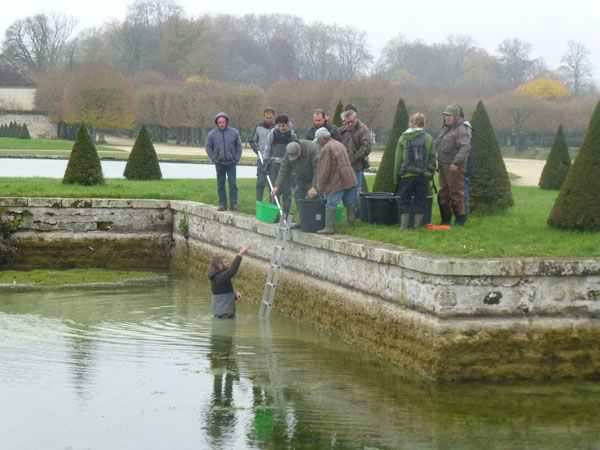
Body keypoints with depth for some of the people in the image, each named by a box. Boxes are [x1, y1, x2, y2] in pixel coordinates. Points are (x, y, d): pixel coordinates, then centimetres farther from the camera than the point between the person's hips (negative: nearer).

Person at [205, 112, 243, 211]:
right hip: (219, 163, 1)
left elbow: (239, 146, 6)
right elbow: (208, 148, 7)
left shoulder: (234, 132, -1)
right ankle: (222, 204, 10)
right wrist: (214, 159, -2)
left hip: (231, 162, -1)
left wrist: (236, 159, -2)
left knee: (233, 184, -3)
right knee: (220, 184, 4)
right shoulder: (212, 134, -1)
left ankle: (233, 204, 0)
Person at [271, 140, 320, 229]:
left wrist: (314, 187, -36)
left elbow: (318, 170, -32)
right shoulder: (288, 154, -15)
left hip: (314, 178, -6)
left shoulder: (312, 149, -33)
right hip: (301, 178, 6)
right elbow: (283, 171, -11)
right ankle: (300, 221, 7)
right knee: (298, 196, 0)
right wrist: (277, 186, -20)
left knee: (314, 198, -15)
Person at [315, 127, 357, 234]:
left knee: (331, 204, -8)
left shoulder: (327, 149, -9)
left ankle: (329, 227, -13)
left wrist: (320, 185, -2)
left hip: (338, 181, -9)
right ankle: (352, 225, 18)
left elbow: (324, 169, -11)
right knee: (350, 203, 14)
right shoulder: (339, 145, 20)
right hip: (349, 179, 9)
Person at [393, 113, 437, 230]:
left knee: (404, 201, 8)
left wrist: (396, 178, 6)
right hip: (424, 175, 1)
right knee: (420, 201, 9)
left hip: (407, 176, -1)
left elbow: (398, 160, 0)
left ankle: (404, 226, 2)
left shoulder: (403, 138, -1)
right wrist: (431, 176, 12)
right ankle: (417, 226, 7)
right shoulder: (428, 138, 2)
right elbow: (433, 158, 4)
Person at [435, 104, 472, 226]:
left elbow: (465, 148, -21)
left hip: (454, 168, -9)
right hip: (443, 166, 9)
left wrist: (456, 162, -28)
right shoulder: (445, 129, 19)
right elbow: (437, 144, 27)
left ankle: (460, 219, 0)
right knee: (443, 193, 12)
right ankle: (446, 219, 19)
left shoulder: (461, 130, -11)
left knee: (456, 193, -6)